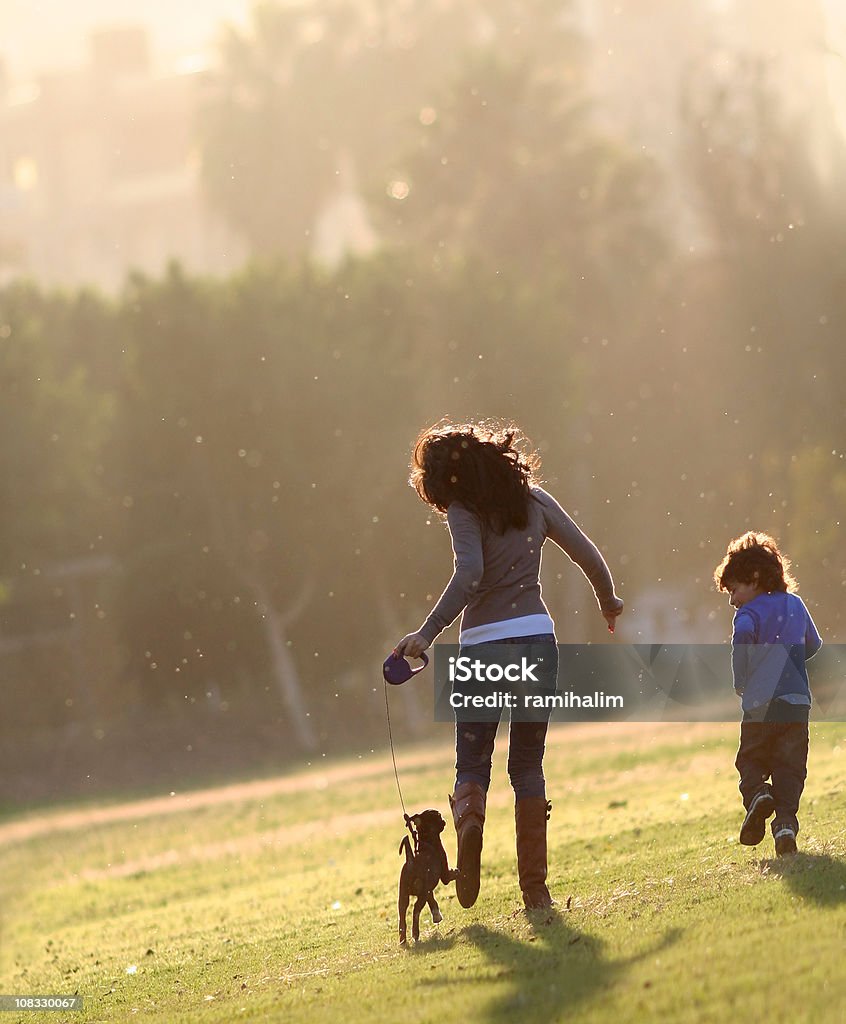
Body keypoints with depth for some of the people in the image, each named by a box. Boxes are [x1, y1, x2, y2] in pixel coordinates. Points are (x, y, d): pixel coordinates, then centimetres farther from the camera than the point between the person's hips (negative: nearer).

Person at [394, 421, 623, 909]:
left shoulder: (465, 512, -6)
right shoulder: (534, 499, 8)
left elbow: (469, 574, -23)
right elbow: (588, 554, 10)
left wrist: (428, 633, -26)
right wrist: (609, 602, 28)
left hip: (484, 646, -4)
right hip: (538, 636, 4)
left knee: (472, 764, 9)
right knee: (528, 766, 11)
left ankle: (469, 814, -27)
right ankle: (535, 886, 3)